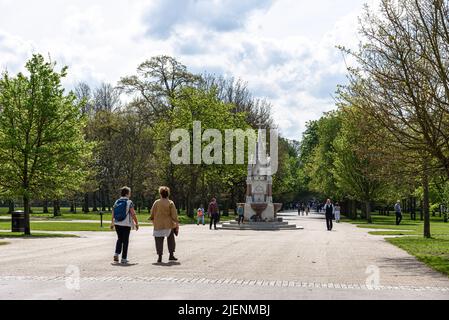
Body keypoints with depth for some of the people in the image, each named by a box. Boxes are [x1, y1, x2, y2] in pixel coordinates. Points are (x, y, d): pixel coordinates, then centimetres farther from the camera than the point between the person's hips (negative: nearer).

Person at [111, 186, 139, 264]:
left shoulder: (116, 202, 5)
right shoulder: (129, 202, -9)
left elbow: (113, 214, 6)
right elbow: (133, 214, -12)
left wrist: (112, 223, 16)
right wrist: (136, 223, -3)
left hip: (117, 224, 4)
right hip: (126, 224, -4)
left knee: (119, 239, 21)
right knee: (125, 241, 4)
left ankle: (116, 254, 5)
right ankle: (124, 259, 5)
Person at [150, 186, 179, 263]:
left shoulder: (156, 203, 0)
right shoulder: (170, 203, -4)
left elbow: (152, 214, 3)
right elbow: (174, 215, -6)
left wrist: (153, 221, 17)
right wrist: (177, 223, 0)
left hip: (158, 225, 0)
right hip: (169, 225, 0)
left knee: (159, 241, 4)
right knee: (171, 239, 15)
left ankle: (160, 257, 0)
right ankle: (171, 255, 15)